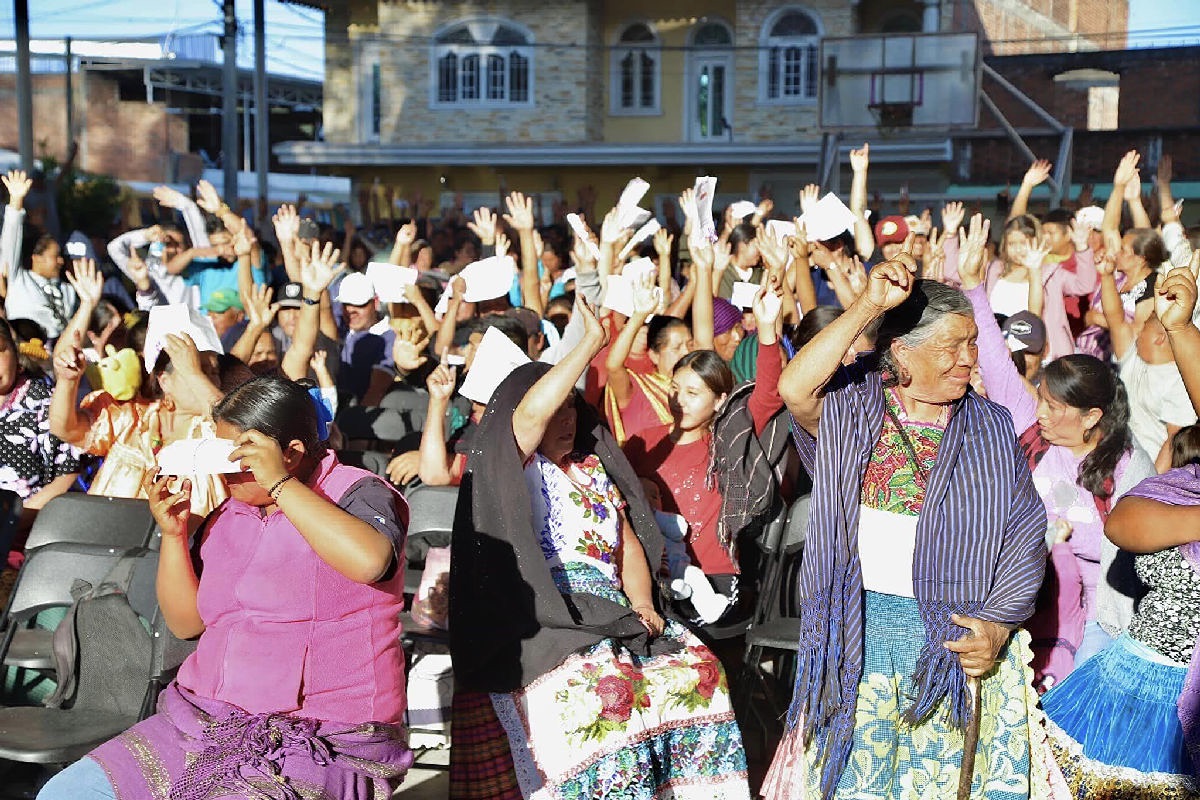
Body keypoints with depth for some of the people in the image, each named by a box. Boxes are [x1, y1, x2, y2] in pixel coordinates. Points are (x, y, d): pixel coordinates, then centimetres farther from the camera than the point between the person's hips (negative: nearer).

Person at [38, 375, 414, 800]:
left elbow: (369, 561, -30)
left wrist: (281, 484, -22)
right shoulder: (229, 513, 14)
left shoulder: (355, 493, -6)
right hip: (210, 721, 7)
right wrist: (173, 535, 1)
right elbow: (186, 623, 16)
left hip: (324, 743, -7)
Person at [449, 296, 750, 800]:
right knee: (605, 689, -32)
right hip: (539, 623, -7)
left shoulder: (594, 468, 22)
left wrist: (642, 604, 0)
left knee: (695, 670, -12)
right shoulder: (510, 466, 2)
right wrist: (590, 342, -17)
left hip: (610, 613, 7)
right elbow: (531, 409, -19)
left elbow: (629, 545, 18)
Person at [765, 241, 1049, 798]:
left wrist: (998, 624, -12)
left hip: (956, 628, 1)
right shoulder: (852, 407, 0)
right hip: (860, 624, -1)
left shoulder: (991, 428, 5)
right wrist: (869, 306, -24)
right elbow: (795, 389, -22)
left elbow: (1024, 532, 1)